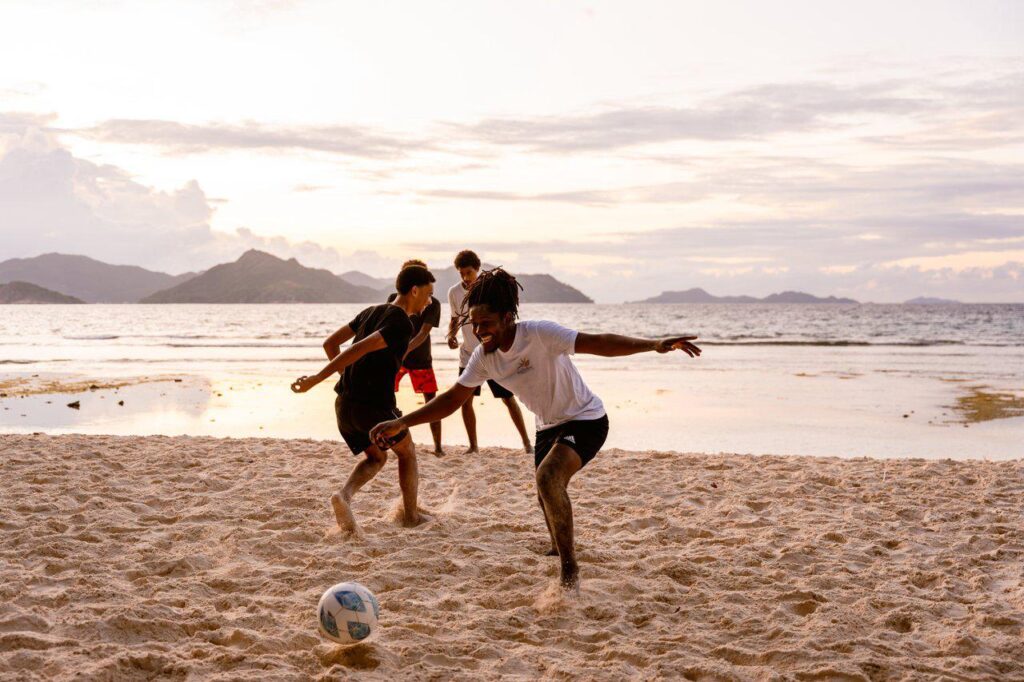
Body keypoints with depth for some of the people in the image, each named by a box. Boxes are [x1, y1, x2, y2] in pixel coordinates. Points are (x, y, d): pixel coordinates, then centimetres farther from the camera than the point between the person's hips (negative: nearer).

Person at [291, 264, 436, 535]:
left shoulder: (371, 312, 12)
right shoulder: (402, 324, -13)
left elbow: (330, 343, 15)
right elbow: (359, 349, -23)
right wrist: (317, 379, -25)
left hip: (344, 404, 7)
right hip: (373, 407, -7)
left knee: (376, 457, 25)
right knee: (407, 452, 20)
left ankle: (345, 495, -2)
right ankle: (411, 515, 27)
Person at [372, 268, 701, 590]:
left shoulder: (539, 334, -27)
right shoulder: (484, 357, -7)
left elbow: (597, 343, -35)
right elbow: (452, 398, 1)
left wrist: (654, 344, -47)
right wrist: (401, 423, -7)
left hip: (585, 420, -8)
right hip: (548, 426, 8)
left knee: (548, 478, -30)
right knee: (549, 501, 17)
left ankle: (570, 570, -18)